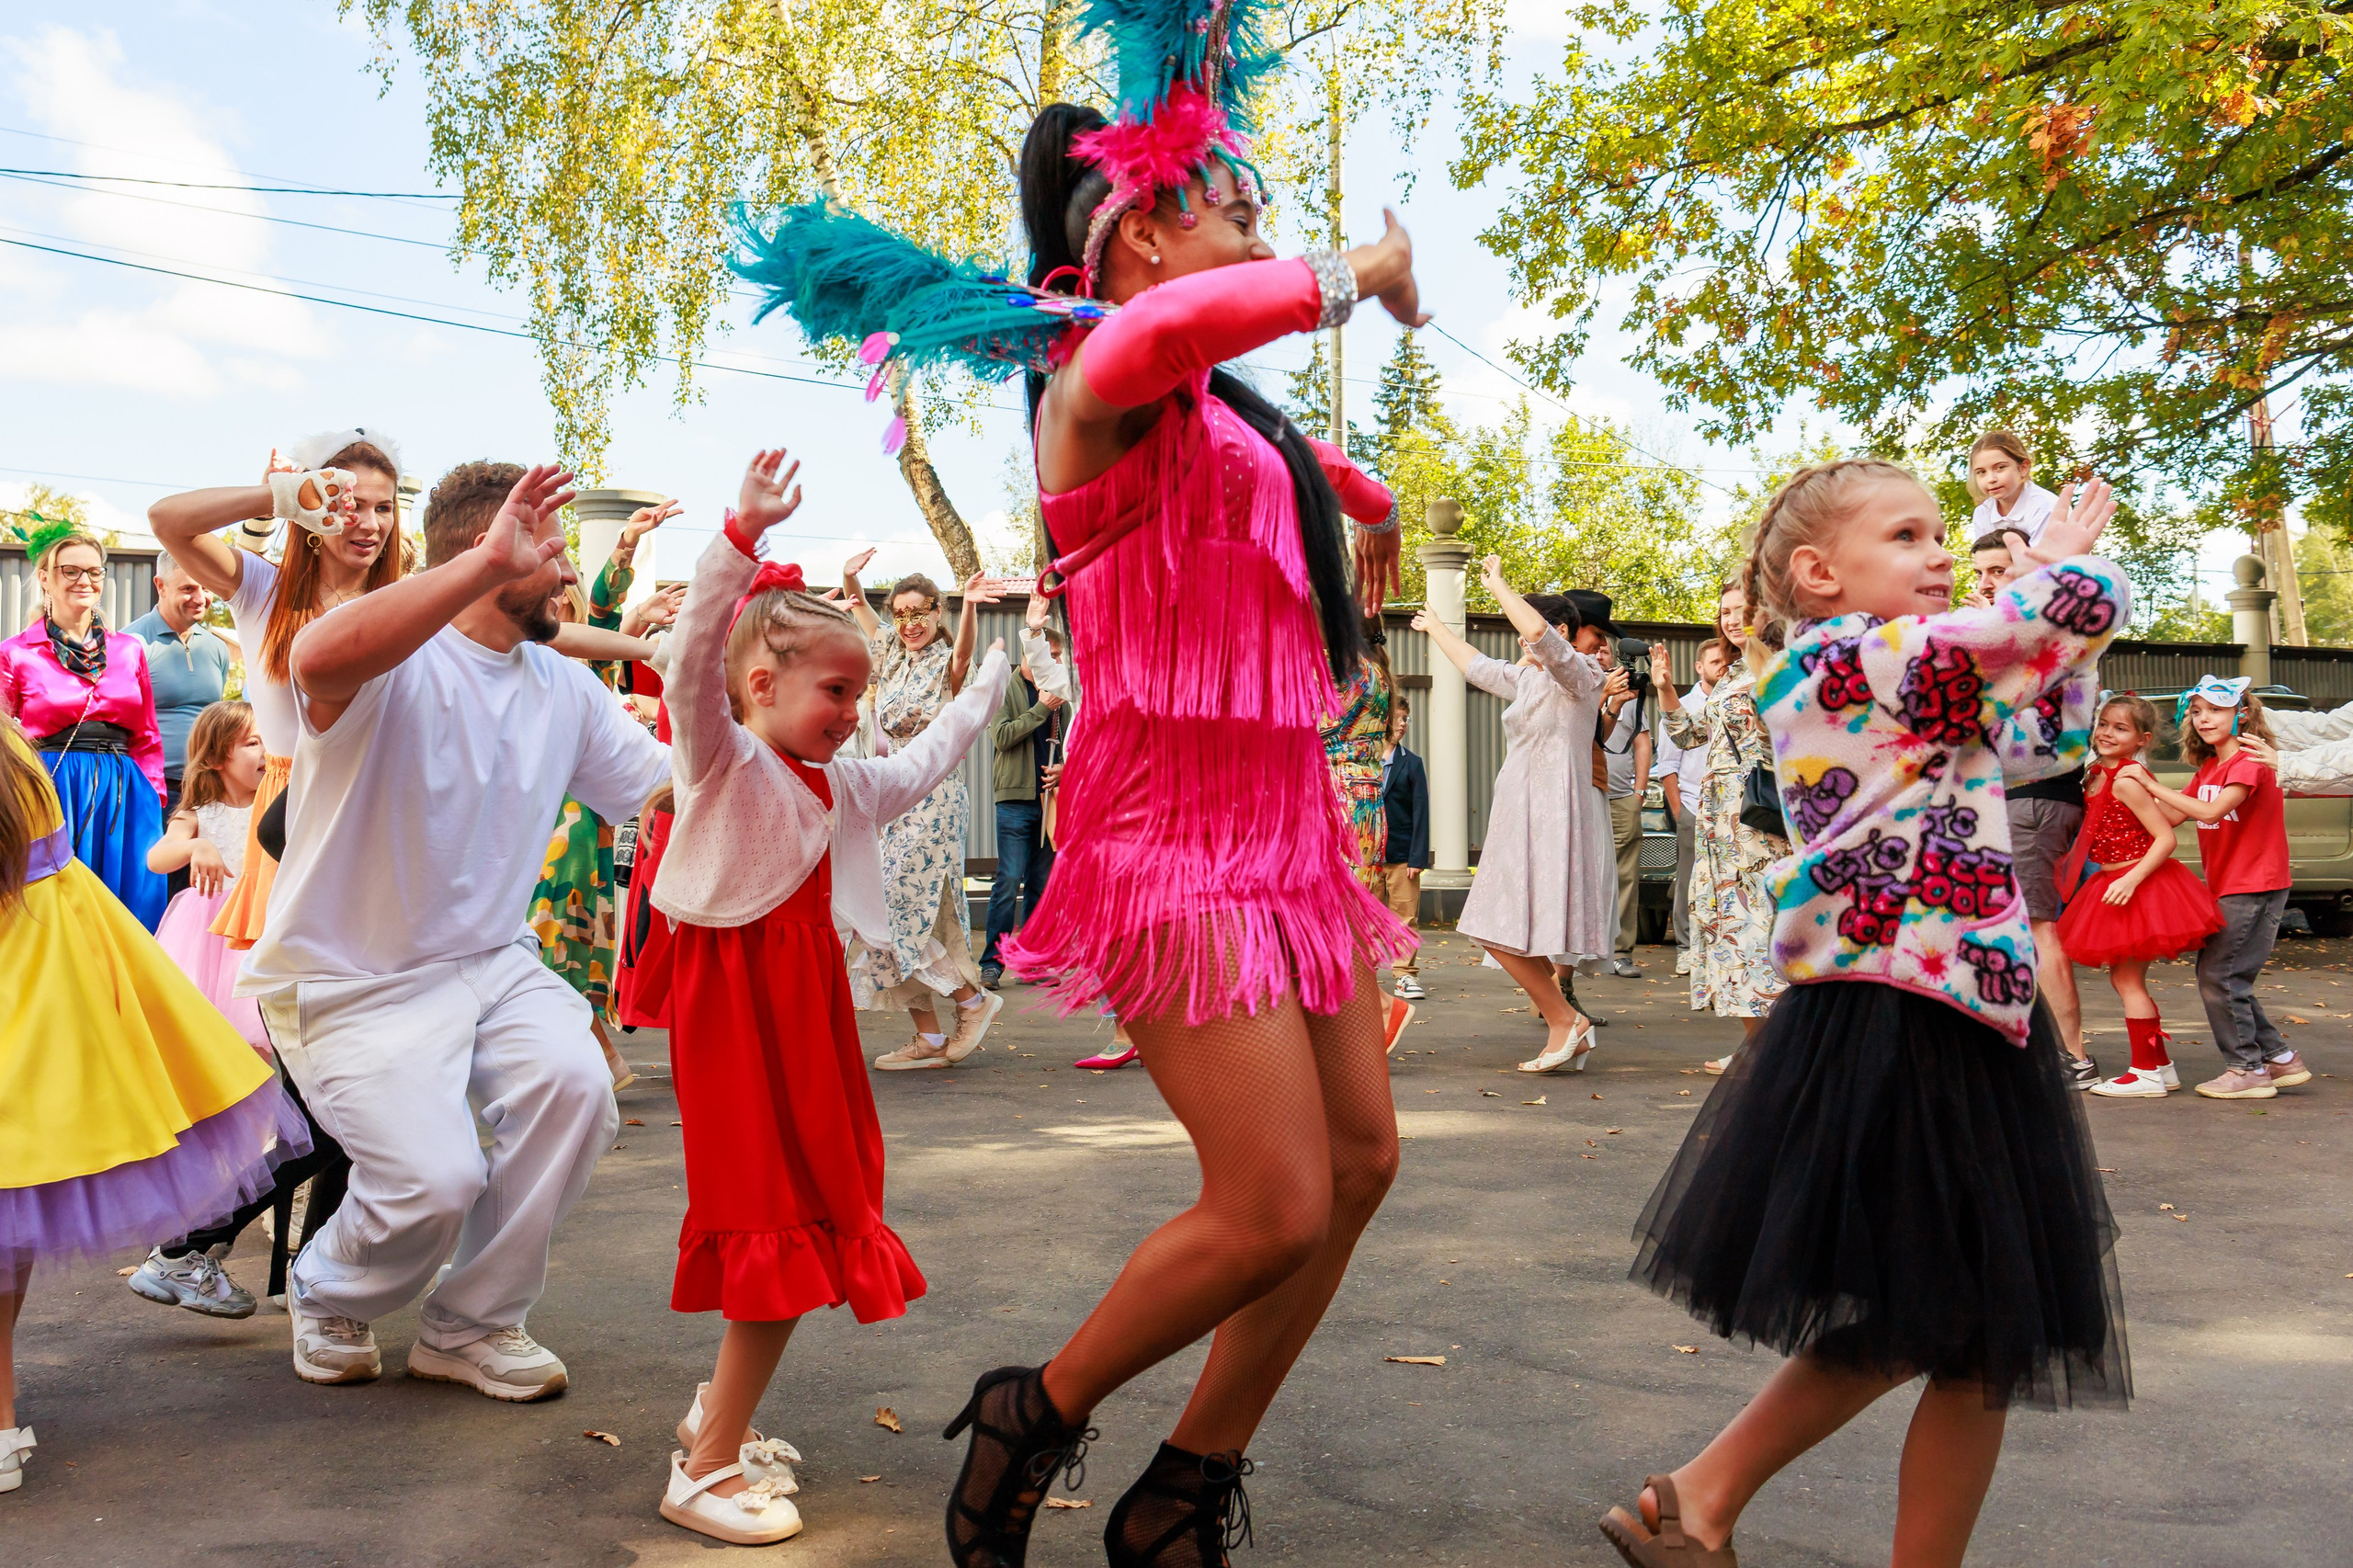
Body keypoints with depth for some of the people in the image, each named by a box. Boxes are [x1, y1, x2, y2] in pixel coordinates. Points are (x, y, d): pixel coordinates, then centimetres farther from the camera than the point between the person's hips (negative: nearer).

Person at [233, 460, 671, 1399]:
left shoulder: (565, 688, 7)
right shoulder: (395, 660, -16)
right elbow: (321, 658, -42)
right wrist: (487, 561, -40)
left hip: (490, 961, 6)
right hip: (349, 979, -5)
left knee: (574, 1082, -23)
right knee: (436, 1177, -20)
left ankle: (471, 1325, 1)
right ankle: (328, 1295, 19)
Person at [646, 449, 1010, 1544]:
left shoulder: (841, 785, 15)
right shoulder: (723, 758, -8)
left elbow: (922, 765, 33)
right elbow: (692, 666, -27)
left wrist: (991, 680, 34)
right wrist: (742, 538, -37)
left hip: (805, 1010, 8)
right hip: (736, 1009, -8)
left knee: (812, 1229, 13)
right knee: (784, 1239, -9)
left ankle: (719, 1413, 31)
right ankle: (708, 1469, 1)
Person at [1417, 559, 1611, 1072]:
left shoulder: (1577, 673, -5)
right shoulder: (1527, 678, 19)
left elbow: (1538, 632, -26)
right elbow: (1477, 666, 37)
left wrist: (1496, 584, -15)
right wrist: (1436, 627, 47)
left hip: (1550, 818, -9)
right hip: (1521, 817, 9)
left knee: (1503, 932, -14)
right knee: (1515, 935, 4)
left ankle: (1564, 1020, -5)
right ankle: (1568, 1031, 8)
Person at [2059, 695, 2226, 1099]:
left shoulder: (2126, 781, -18)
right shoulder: (2096, 777, 9)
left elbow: (2166, 838, -21)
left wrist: (2132, 879, -27)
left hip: (2138, 887, -10)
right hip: (2113, 882, 10)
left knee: (2127, 979, -4)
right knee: (2125, 979, 15)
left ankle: (2145, 1073, 3)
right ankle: (2161, 1065, 24)